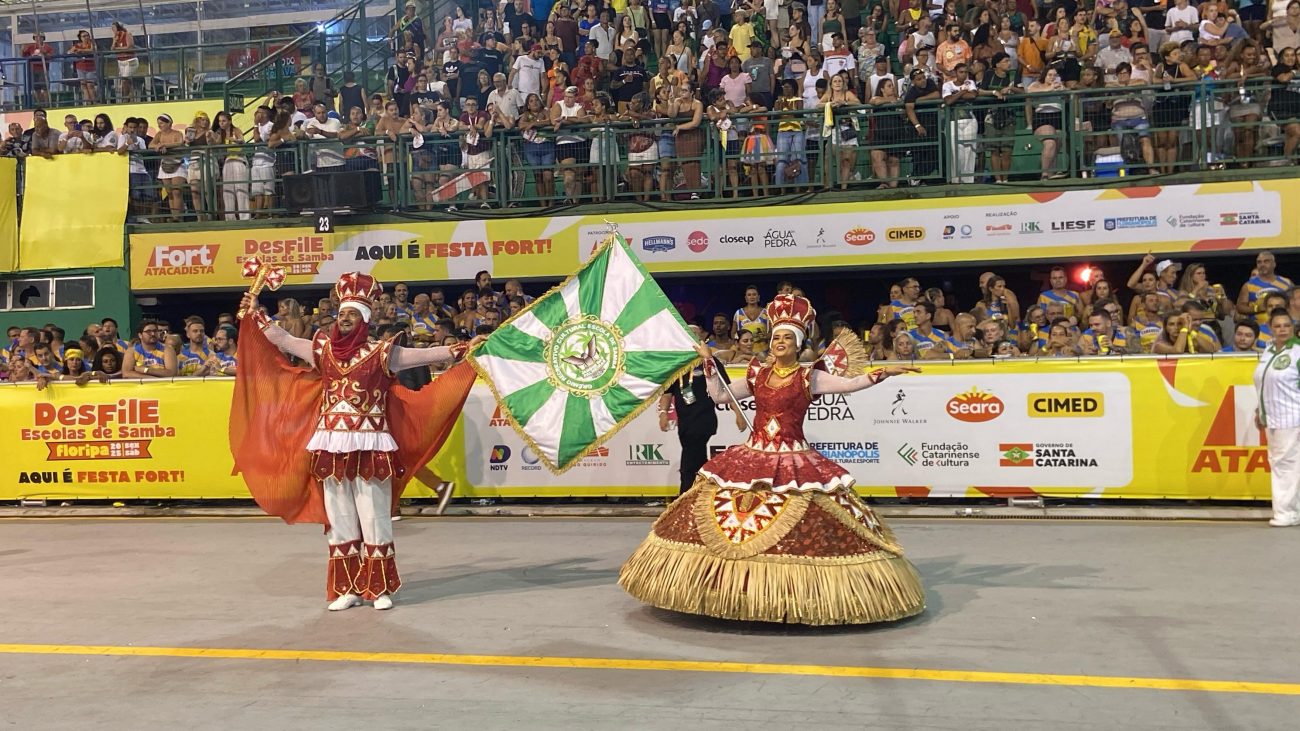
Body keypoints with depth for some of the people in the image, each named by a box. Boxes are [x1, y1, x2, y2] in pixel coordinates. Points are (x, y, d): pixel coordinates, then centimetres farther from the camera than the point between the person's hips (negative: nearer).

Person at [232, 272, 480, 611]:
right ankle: (347, 589, 17)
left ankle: (379, 588, 7)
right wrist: (255, 313, 24)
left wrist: (460, 350, -17)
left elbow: (423, 355, -8)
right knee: (339, 518, 8)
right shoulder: (323, 348, 11)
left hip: (368, 447, -4)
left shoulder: (381, 352, -1)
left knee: (374, 517, -2)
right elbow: (282, 340, 20)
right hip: (331, 446, 4)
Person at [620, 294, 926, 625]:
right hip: (752, 458, 4)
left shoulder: (810, 377, 0)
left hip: (793, 462, -4)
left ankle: (798, 595, 2)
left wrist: (884, 372, -17)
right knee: (729, 520, 2)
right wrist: (708, 363, 10)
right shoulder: (757, 375, 11)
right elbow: (719, 395, 15)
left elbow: (850, 384, -8)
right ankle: (737, 589, 15)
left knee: (801, 532, -10)